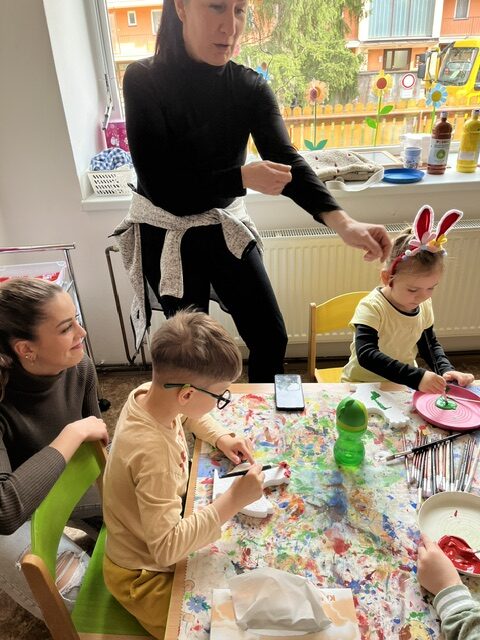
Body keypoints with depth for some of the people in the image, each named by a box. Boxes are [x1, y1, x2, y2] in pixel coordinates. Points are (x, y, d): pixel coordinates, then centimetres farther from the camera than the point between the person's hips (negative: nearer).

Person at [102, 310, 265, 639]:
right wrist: (233, 500, -36)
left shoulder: (150, 392, -16)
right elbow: (167, 548, -37)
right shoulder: (152, 451, -39)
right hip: (145, 576, -7)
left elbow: (189, 414, 8)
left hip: (154, 542, 8)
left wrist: (221, 437, -6)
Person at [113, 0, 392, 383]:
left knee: (272, 338, 6)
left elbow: (285, 160, -21)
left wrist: (340, 220, -38)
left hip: (225, 227, 3)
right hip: (166, 235, -3)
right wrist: (243, 178, -29)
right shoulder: (144, 81, -16)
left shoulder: (250, 86, -7)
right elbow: (159, 186, -21)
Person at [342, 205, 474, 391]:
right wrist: (416, 377, -41)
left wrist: (446, 369, -3)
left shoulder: (424, 306, -1)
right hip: (363, 384, -6)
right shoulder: (372, 308, -23)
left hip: (404, 386, 6)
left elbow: (430, 344, 15)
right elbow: (366, 355, -35)